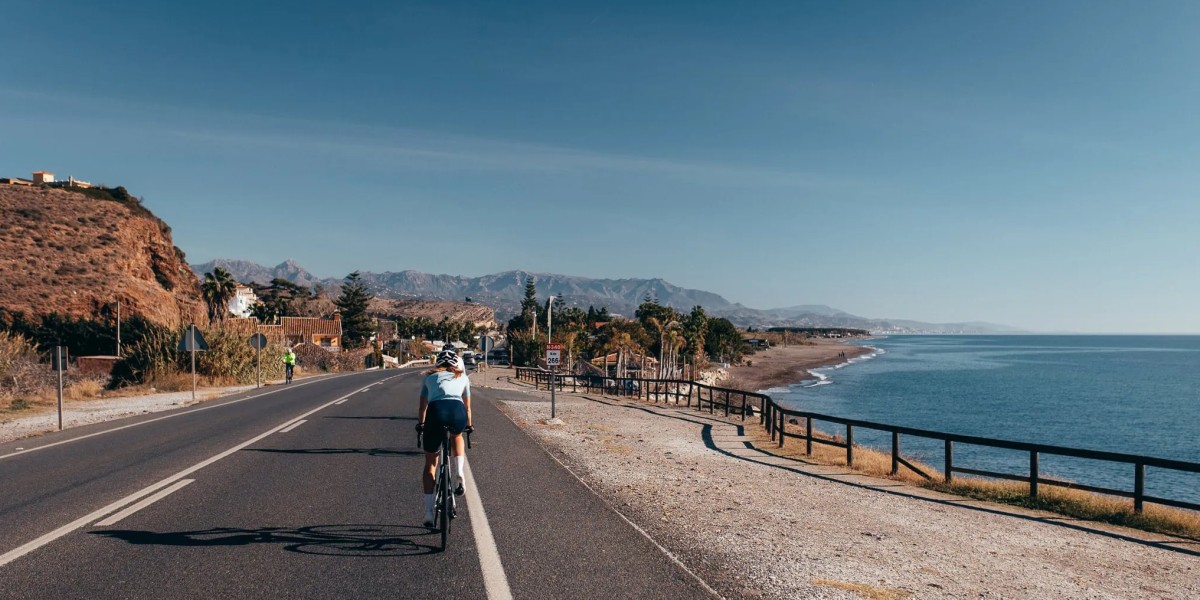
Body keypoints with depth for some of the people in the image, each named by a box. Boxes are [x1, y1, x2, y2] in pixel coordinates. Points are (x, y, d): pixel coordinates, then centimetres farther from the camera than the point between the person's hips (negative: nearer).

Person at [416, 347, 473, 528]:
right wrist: (469, 425, 57)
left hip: (436, 411, 0)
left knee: (430, 463, 16)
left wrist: (420, 424, 58)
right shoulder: (462, 377, 31)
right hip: (458, 411, 0)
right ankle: (459, 473, 15)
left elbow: (422, 406, 41)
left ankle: (429, 512, 12)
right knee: (457, 436, 37)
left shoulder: (430, 376, 32)